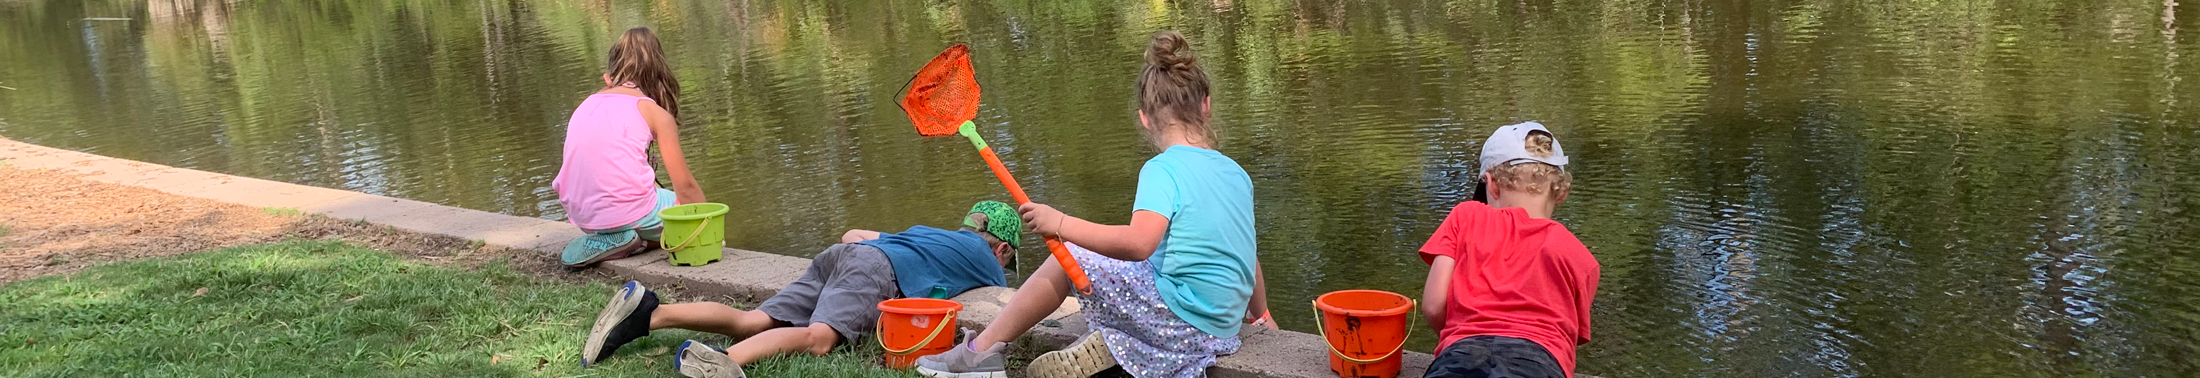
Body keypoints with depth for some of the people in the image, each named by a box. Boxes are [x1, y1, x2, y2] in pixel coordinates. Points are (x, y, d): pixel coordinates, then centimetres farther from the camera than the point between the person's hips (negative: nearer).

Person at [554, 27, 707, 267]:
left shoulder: (587, 104, 16)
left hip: (580, 217, 7)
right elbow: (685, 185, 5)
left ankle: (607, 238, 5)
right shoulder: (656, 112, 3)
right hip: (626, 210, -6)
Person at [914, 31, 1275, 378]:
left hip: (1178, 318, -7)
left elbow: (1138, 243, -29)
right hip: (1222, 331, 7)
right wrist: (1261, 315, 33)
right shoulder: (1237, 173, 9)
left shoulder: (1163, 170, -14)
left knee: (1066, 259, 5)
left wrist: (1062, 224, -22)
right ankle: (1112, 342, 3)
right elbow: (1246, 257, 17)